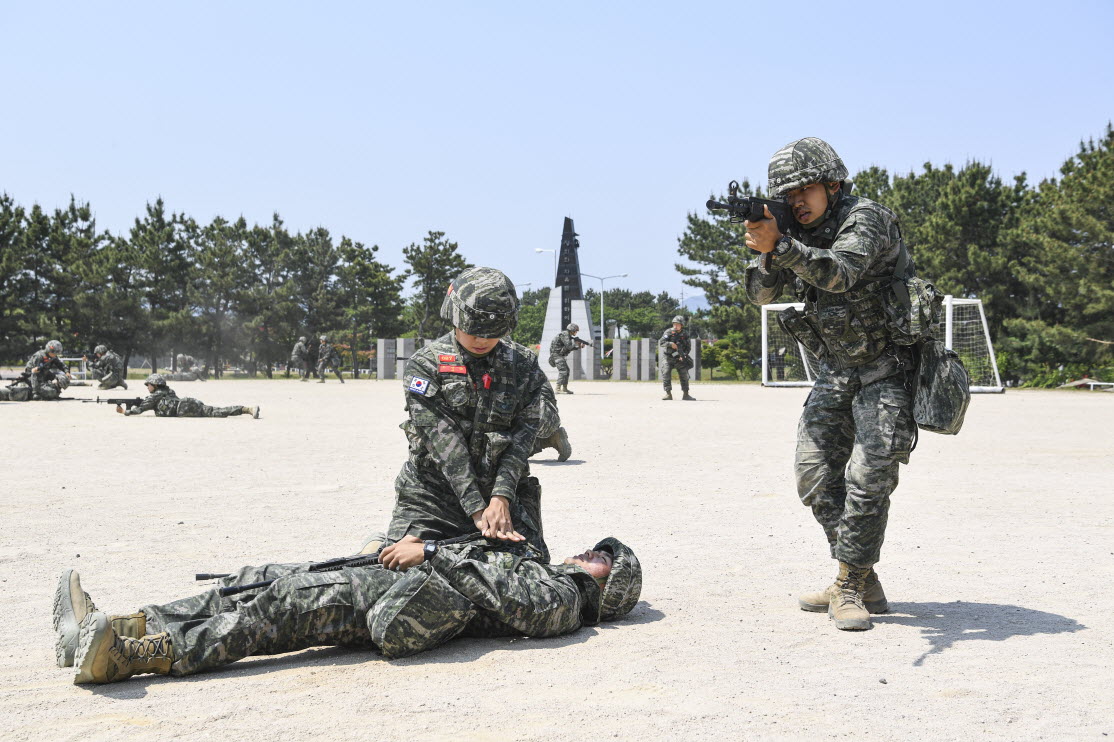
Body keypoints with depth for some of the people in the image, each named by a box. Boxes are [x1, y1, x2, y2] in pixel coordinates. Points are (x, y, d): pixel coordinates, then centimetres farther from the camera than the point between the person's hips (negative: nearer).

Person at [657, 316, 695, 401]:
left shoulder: (685, 335, 2)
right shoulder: (669, 332, -7)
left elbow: (687, 348, 5)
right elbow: (661, 342, -17)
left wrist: (684, 355, -12)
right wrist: (670, 344, -33)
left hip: (679, 358, 2)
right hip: (668, 357, -2)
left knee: (684, 375, 0)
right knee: (666, 373, -15)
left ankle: (685, 394, 10)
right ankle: (668, 394, -9)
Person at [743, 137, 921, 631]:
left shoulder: (866, 219, -16)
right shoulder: (800, 233, 6)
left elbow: (838, 272, -35)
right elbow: (760, 293, -2)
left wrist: (780, 245, -48)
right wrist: (768, 256, -22)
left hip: (886, 372, -7)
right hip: (835, 373, 7)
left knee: (868, 479, -15)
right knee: (814, 474, 0)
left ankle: (849, 588, -3)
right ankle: (864, 581, 11)